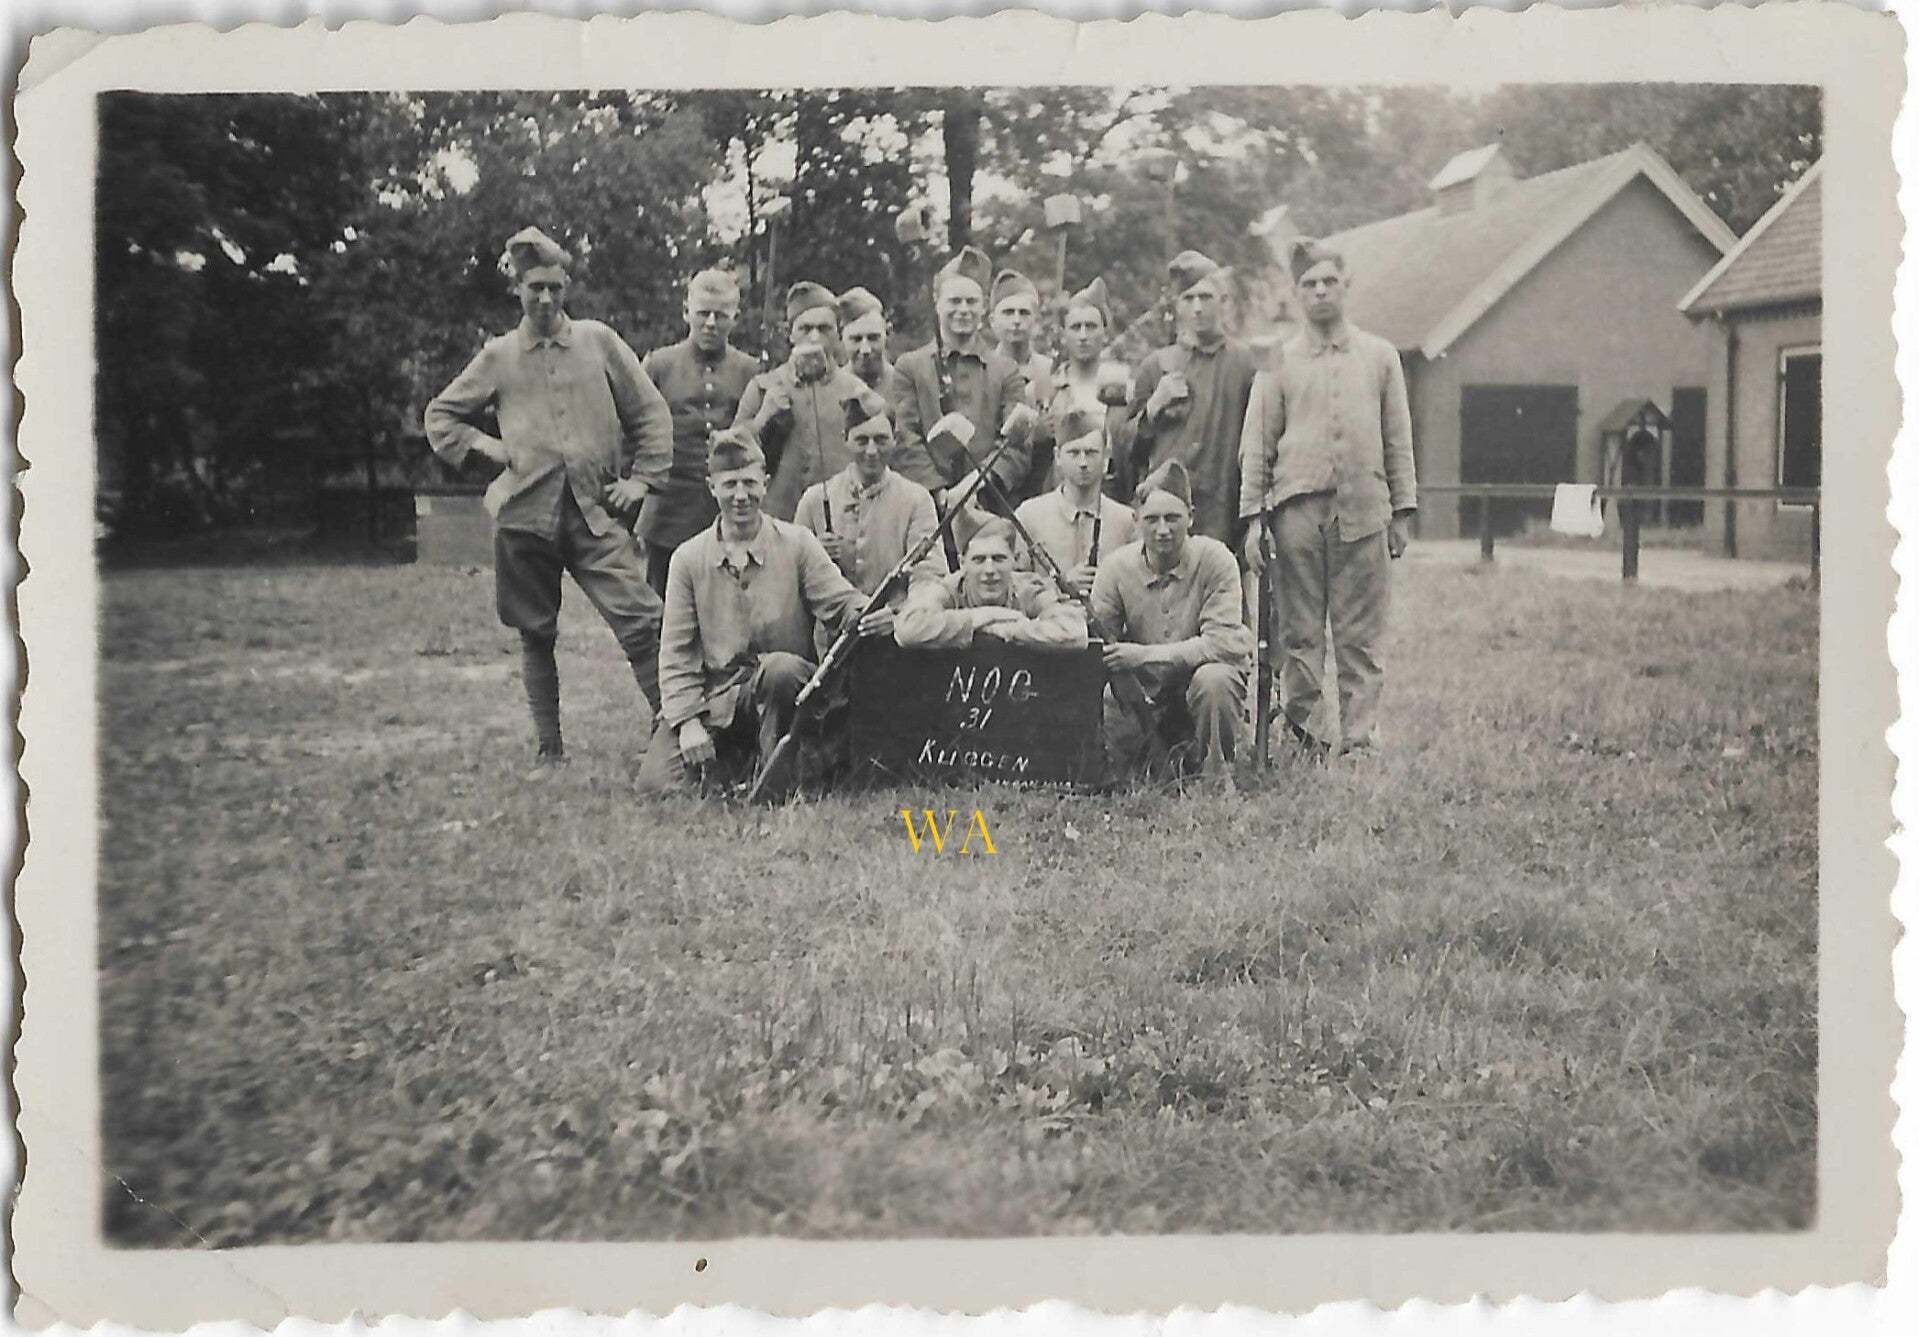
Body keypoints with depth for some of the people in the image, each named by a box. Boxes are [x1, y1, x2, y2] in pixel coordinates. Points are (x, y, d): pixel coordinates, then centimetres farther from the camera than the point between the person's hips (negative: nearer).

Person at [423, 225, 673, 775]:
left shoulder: (599, 341, 7)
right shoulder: (498, 357, 10)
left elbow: (651, 414, 10)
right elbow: (440, 417, 20)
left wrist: (641, 478, 2)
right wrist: (484, 446, 4)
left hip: (595, 510, -2)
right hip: (525, 513, 2)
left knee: (640, 621, -15)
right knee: (536, 635, 8)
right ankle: (550, 749, 18)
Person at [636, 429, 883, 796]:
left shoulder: (797, 544, 1)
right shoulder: (689, 559, 4)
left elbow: (841, 602, -8)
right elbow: (676, 650, 3)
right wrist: (687, 720, -9)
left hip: (782, 687, -1)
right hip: (714, 696, 2)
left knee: (780, 667, -38)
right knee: (653, 785, -17)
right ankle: (735, 762, 11)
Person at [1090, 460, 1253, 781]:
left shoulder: (1215, 560, -16)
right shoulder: (1116, 568, -8)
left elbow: (1225, 644, -26)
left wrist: (1144, 655, -29)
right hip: (1144, 695, 3)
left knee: (1213, 679, -35)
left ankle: (1215, 775, -10)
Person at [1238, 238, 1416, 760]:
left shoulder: (1380, 356, 12)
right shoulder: (1279, 361, 8)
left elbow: (1398, 439, 13)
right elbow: (1257, 443, 6)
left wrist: (1403, 511, 8)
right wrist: (1252, 515, -1)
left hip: (1363, 509, 1)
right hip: (1298, 507, -1)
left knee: (1360, 634, 1)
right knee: (1300, 632, 1)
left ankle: (1359, 737, 5)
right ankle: (1297, 728, 9)